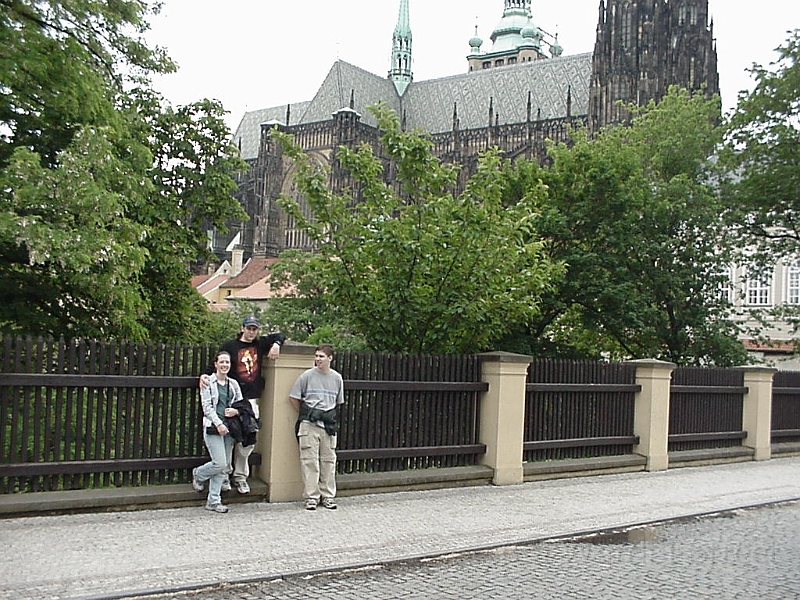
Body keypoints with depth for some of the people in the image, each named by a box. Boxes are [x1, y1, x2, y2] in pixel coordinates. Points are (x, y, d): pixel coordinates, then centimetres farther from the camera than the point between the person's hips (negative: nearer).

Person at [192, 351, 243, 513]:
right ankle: (198, 474, 18)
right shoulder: (208, 382, -2)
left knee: (224, 466, 3)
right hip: (213, 427, -5)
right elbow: (207, 406, -7)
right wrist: (218, 423, -17)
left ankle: (213, 501, 10)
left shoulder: (233, 384, 13)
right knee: (220, 463, -13)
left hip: (229, 427, 5)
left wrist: (236, 411, -4)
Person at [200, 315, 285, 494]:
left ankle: (240, 476, 17)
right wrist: (204, 375, -16)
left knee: (248, 440, 5)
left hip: (251, 399, 4)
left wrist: (276, 344, 5)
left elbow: (280, 336, 26)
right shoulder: (230, 345, 2)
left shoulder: (260, 344, 13)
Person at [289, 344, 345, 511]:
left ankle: (328, 496, 14)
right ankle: (311, 497, 3)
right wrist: (304, 415, 8)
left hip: (329, 425, 3)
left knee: (329, 460, 5)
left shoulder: (337, 378, 7)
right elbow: (294, 397, 4)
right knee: (309, 461, -3)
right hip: (309, 424, -3)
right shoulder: (307, 376, -2)